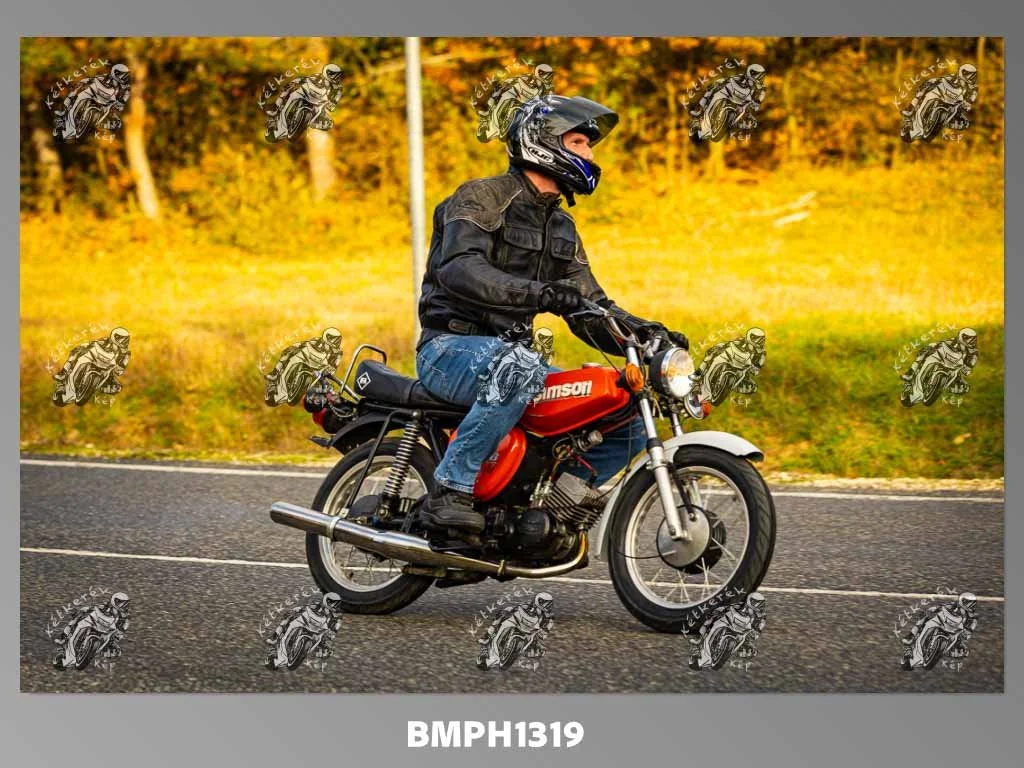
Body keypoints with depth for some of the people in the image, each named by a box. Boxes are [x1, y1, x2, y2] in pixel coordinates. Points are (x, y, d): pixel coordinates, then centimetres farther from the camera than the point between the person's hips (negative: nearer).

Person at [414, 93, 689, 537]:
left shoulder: (562, 228, 19)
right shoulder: (480, 198, -7)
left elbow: (589, 310, 17)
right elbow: (459, 270, -26)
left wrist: (646, 335, -3)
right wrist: (538, 294, -41)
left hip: (511, 352, 8)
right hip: (452, 348, -8)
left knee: (628, 423, -2)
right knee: (520, 369, -42)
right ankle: (450, 490, -35)